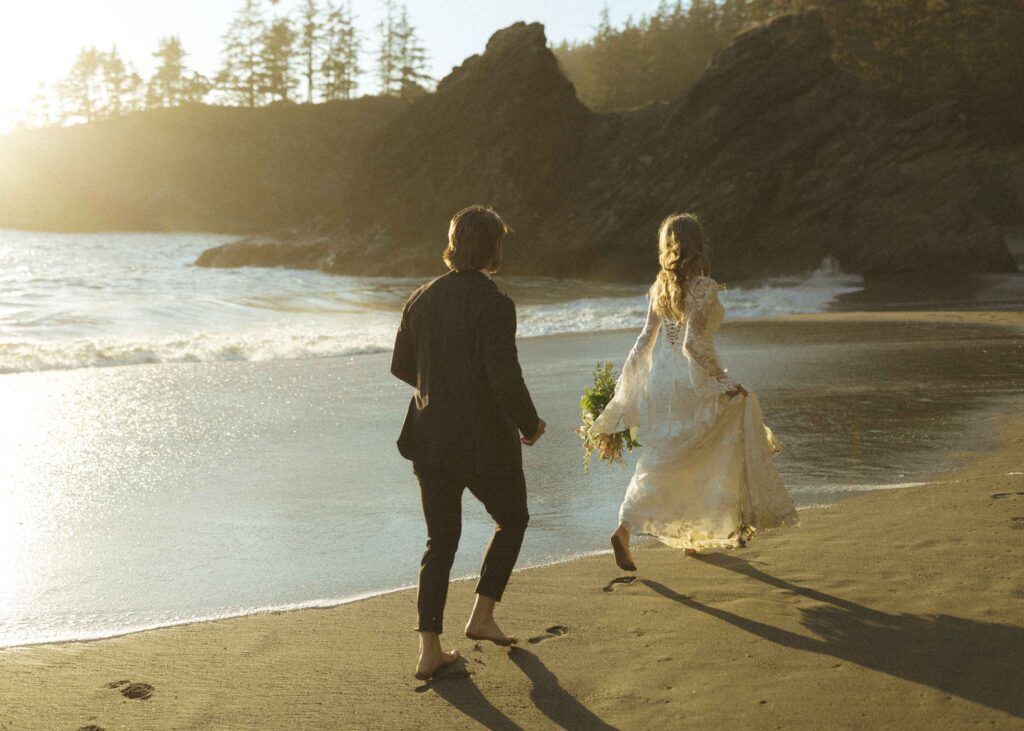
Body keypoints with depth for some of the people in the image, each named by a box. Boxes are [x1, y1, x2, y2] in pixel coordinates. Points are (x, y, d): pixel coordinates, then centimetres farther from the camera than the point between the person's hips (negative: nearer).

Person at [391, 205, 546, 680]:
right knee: (512, 520, 21)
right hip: (486, 442, -5)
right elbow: (506, 378, -22)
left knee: (440, 541, 12)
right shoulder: (494, 304, -17)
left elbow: (401, 366, 9)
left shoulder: (422, 299, 2)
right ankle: (482, 616, 19)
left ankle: (429, 649, 8)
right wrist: (529, 424, -5)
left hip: (432, 439, 5)